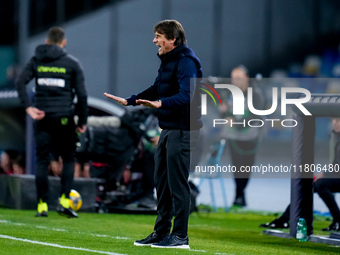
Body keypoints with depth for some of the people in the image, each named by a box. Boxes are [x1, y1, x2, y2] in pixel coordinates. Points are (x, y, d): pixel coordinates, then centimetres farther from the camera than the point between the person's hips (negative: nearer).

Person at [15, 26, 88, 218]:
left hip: (42, 117, 2)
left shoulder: (36, 60, 8)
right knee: (68, 159, 10)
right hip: (64, 117, -2)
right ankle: (64, 201, -2)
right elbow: (82, 94, -2)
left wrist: (29, 107, -9)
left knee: (42, 161, 6)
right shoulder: (72, 63, 2)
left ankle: (43, 205, 2)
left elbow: (20, 82, -6)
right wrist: (83, 121, 4)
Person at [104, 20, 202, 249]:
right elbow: (156, 90, 29)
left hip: (182, 130, -10)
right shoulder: (168, 60, 16)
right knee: (161, 181, 14)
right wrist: (129, 101, 29)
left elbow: (186, 96, -29)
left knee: (177, 183, -8)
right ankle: (161, 232, 22)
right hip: (168, 129, 10)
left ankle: (180, 236, -3)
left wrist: (160, 103, -42)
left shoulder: (186, 62, -16)